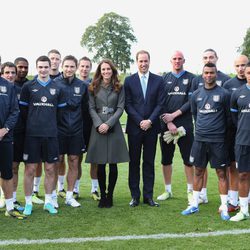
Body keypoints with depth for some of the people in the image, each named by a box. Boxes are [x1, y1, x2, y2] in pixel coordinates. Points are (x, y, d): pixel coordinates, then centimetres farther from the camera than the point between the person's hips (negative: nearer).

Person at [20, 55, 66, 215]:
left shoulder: (57, 88, 7)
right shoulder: (28, 86, 2)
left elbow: (62, 110, 13)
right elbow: (23, 109, 6)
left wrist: (52, 125, 8)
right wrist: (32, 124, 6)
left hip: (51, 134, 2)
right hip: (32, 134, -2)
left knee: (50, 169, 7)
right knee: (30, 169, 1)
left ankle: (48, 202, 19)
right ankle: (28, 203, 13)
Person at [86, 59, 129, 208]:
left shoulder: (119, 88, 7)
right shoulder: (94, 88, 8)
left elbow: (120, 108, 0)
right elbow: (92, 108, 4)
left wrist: (108, 124, -11)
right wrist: (99, 124, -11)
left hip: (114, 127, 0)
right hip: (98, 128, 0)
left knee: (113, 164, 0)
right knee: (100, 165, 2)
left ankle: (110, 195, 12)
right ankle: (102, 195, 13)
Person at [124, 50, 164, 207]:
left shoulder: (158, 80, 5)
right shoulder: (129, 80, 4)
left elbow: (160, 104, 1)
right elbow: (128, 104, -1)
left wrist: (150, 121, -11)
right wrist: (140, 121, -11)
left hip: (151, 127, 0)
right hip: (134, 127, 0)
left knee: (149, 162, 6)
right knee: (134, 162, 4)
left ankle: (148, 195, 12)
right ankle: (135, 196, 12)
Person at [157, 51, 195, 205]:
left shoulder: (191, 78, 4)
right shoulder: (164, 79, 9)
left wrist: (174, 115, -10)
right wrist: (168, 122, -8)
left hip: (185, 125, -2)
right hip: (166, 125, 2)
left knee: (188, 159, 1)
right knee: (166, 159, 7)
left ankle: (191, 191, 11)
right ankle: (168, 190, 19)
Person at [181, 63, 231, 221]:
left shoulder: (223, 94, -4)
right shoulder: (196, 95, 7)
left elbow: (229, 117, 5)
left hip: (218, 141, -3)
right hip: (200, 139, 3)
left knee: (221, 173, 1)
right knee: (198, 172, 11)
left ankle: (224, 207, 9)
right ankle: (194, 205, 21)